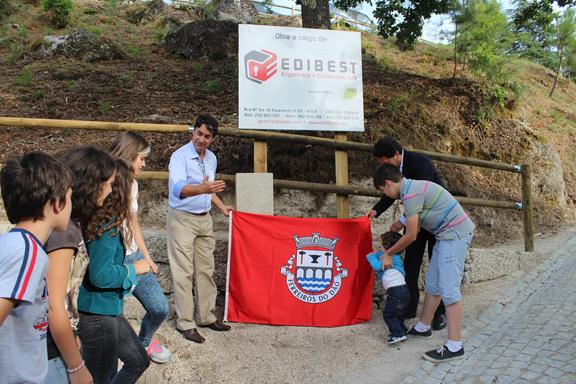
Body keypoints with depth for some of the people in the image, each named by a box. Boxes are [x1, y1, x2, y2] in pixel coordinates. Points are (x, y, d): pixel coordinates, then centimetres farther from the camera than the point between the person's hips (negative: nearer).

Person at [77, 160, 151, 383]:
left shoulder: (97, 219, 2)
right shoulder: (108, 224, -23)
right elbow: (100, 275, -26)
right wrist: (133, 269, -13)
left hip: (107, 311, 9)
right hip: (98, 316, -9)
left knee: (139, 361, 22)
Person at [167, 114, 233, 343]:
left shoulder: (212, 158, 8)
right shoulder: (180, 156, -15)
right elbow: (178, 188, -32)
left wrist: (222, 207, 22)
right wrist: (203, 189, -48)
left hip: (204, 219, 7)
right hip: (182, 219, -7)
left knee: (206, 270, 11)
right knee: (184, 273, -2)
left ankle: (207, 317, 22)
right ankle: (185, 323, 8)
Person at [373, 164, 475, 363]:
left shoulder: (410, 194, -19)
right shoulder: (413, 187, 12)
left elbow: (411, 236, -14)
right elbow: (415, 228, 16)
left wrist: (388, 253, 1)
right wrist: (392, 251, 18)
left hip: (454, 233, -10)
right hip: (447, 234, 10)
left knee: (448, 289, -10)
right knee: (432, 284, 16)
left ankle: (454, 346, -5)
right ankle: (423, 327, 29)